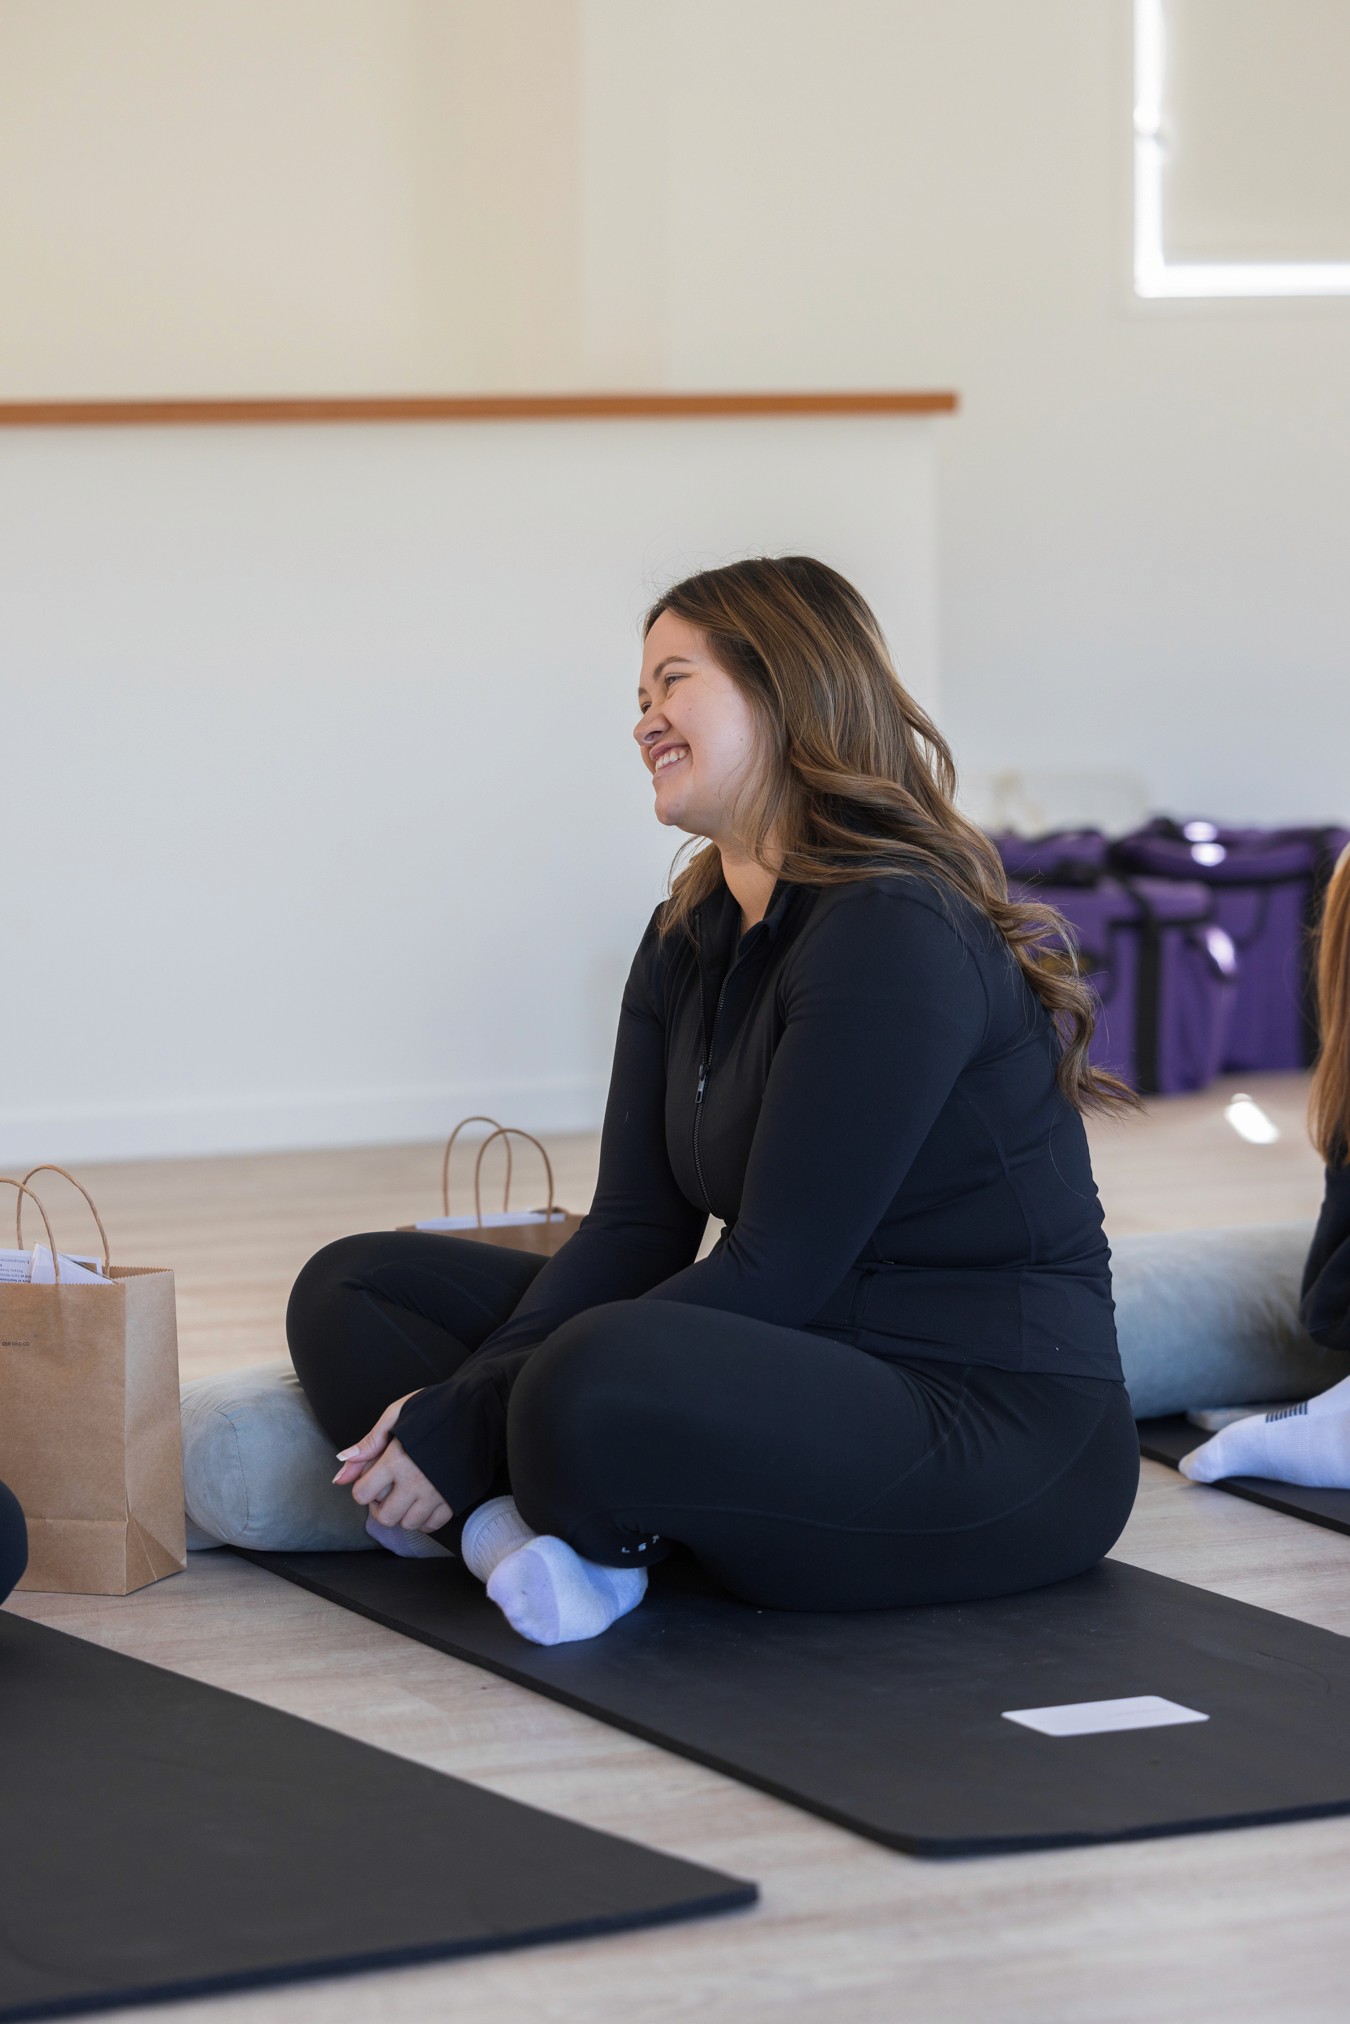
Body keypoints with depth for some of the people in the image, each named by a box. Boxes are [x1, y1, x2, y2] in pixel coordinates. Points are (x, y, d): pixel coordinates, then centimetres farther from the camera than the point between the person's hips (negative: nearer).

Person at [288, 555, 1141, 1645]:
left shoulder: (898, 934, -17)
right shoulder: (687, 944, 13)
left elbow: (774, 1271, -21)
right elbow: (637, 1229, 5)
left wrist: (466, 1428, -22)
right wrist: (463, 1396, -14)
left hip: (997, 1428, -10)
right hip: (801, 1375, 10)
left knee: (604, 1383, -39)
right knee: (354, 1287, 7)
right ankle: (537, 1522, -18)